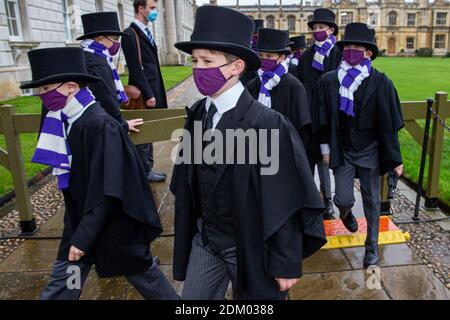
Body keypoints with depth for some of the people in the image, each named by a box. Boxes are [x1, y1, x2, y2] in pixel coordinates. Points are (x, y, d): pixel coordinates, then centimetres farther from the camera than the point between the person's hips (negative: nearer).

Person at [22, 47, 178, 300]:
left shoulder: (101, 126, -25)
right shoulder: (68, 122, 1)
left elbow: (107, 190, -26)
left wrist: (84, 237, -21)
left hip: (116, 226, -7)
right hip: (82, 223, 8)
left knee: (143, 274, 14)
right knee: (62, 284, 16)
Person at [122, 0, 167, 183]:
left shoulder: (146, 32, 16)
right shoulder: (130, 34, -12)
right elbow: (135, 69, -18)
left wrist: (155, 93, 13)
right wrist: (148, 94, -19)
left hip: (152, 90, 9)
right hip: (143, 94, -9)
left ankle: (148, 168, 24)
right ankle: (144, 172, 13)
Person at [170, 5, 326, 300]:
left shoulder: (268, 125, -23)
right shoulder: (196, 115, -4)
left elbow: (286, 204, -18)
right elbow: (188, 184, 5)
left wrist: (286, 264, -12)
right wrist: (188, 231, 12)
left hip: (250, 247, -5)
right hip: (203, 241, 5)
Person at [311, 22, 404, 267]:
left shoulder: (380, 83, -8)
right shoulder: (328, 81, -3)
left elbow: (389, 124, -6)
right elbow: (322, 119, 4)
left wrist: (395, 159, -5)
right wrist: (326, 149, 4)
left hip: (370, 152, -1)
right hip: (342, 151, 1)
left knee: (372, 201, 9)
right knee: (343, 199, -1)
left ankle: (372, 245, 29)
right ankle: (345, 212, 39)